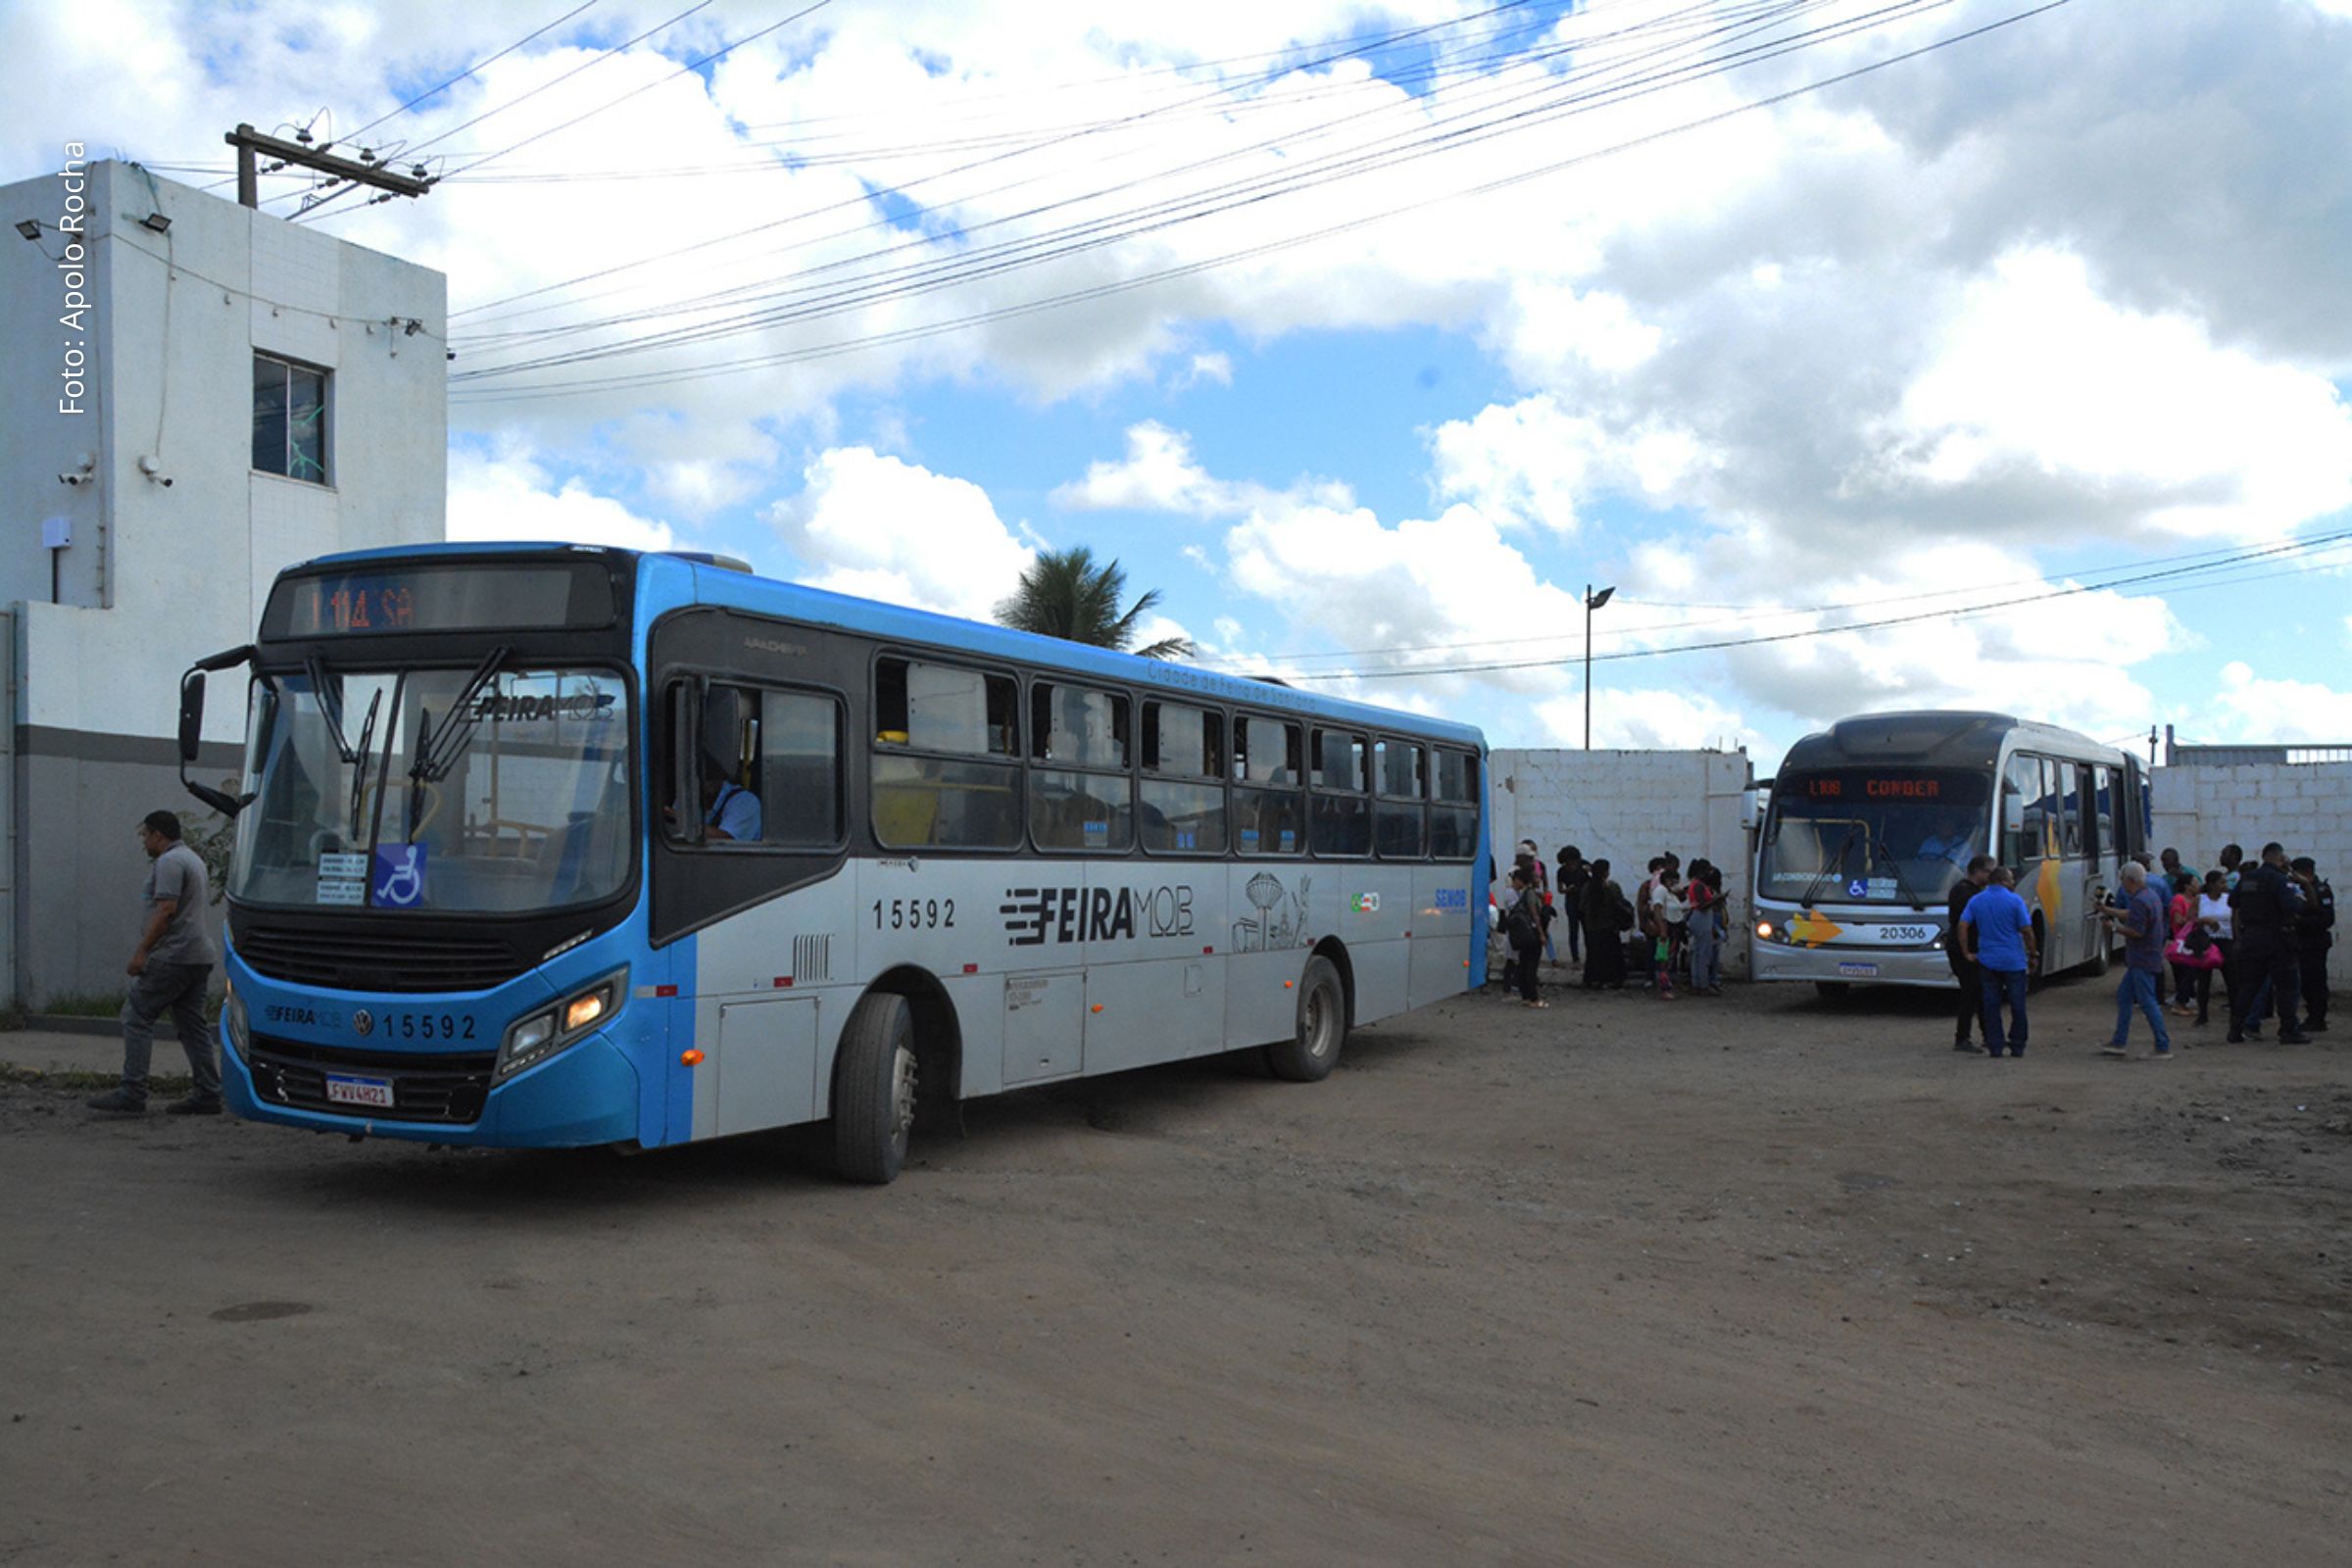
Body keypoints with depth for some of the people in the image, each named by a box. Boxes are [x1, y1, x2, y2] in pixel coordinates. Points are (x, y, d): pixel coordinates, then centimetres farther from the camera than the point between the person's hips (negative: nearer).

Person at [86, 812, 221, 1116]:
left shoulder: (169, 862, -11)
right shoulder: (193, 858, 21)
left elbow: (166, 909, -20)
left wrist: (141, 950, -19)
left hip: (174, 955, -10)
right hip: (199, 956, 10)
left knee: (137, 1017, -6)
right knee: (192, 1024, 9)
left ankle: (132, 1095, -8)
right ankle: (207, 1095, 7)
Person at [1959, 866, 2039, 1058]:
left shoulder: (1976, 901, 3)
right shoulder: (2015, 901, -8)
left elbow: (1962, 926, -3)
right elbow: (2027, 932, -8)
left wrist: (1967, 953, 4)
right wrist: (2033, 956, 3)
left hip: (1987, 961, 3)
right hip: (2014, 961, -3)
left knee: (1991, 1005, 7)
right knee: (2017, 1004, 8)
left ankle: (1995, 1046, 5)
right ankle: (2017, 1047, 13)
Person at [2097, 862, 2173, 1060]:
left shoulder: (2139, 901, -21)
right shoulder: (2151, 894, 12)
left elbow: (2136, 931, -24)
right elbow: (2130, 915, 23)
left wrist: (2114, 926, -11)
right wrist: (2108, 910, 29)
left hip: (2142, 960, -11)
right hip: (2142, 959, 11)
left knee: (2148, 1002, -6)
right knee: (2123, 996, 15)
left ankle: (2163, 1048, -3)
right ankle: (2119, 1042, 19)